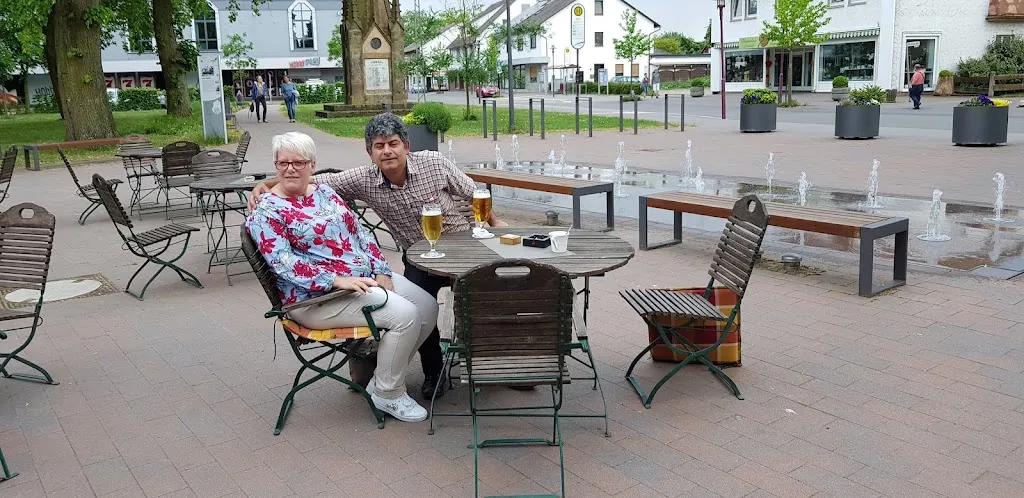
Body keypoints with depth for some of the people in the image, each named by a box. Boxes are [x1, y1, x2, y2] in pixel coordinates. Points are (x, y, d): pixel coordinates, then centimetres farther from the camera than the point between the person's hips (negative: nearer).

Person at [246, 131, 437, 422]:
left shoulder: (325, 192, 14)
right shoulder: (266, 212, -7)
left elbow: (360, 233, 13)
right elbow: (284, 263, -19)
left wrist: (381, 272, -1)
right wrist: (338, 280, -28)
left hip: (366, 276, 8)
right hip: (318, 296, -8)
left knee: (429, 307, -3)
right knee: (405, 315, -23)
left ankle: (384, 369, 15)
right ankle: (387, 393, -3)